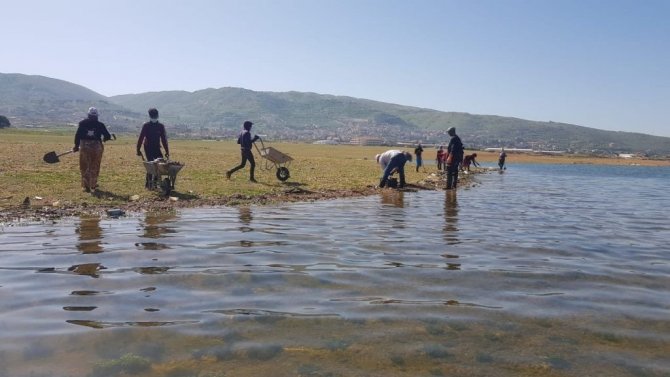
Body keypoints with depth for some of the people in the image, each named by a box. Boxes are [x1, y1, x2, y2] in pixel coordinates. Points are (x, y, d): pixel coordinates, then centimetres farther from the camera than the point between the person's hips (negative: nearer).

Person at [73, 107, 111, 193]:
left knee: (84, 167, 7)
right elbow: (107, 136, 1)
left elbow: (77, 135, -2)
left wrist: (76, 146, 7)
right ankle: (93, 185, 19)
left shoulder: (82, 123, 1)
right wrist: (103, 139, 24)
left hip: (84, 147, 0)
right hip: (97, 147, 0)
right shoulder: (100, 125, 0)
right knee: (94, 167, 13)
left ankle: (86, 186, 1)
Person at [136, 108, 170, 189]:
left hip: (157, 148, 3)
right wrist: (138, 150, -7)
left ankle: (155, 180, 6)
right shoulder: (146, 126, -4)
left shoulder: (161, 126, 4)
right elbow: (141, 138, -3)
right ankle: (148, 183, -1)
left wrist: (167, 151, 1)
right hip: (148, 148, -3)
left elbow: (164, 139, 5)